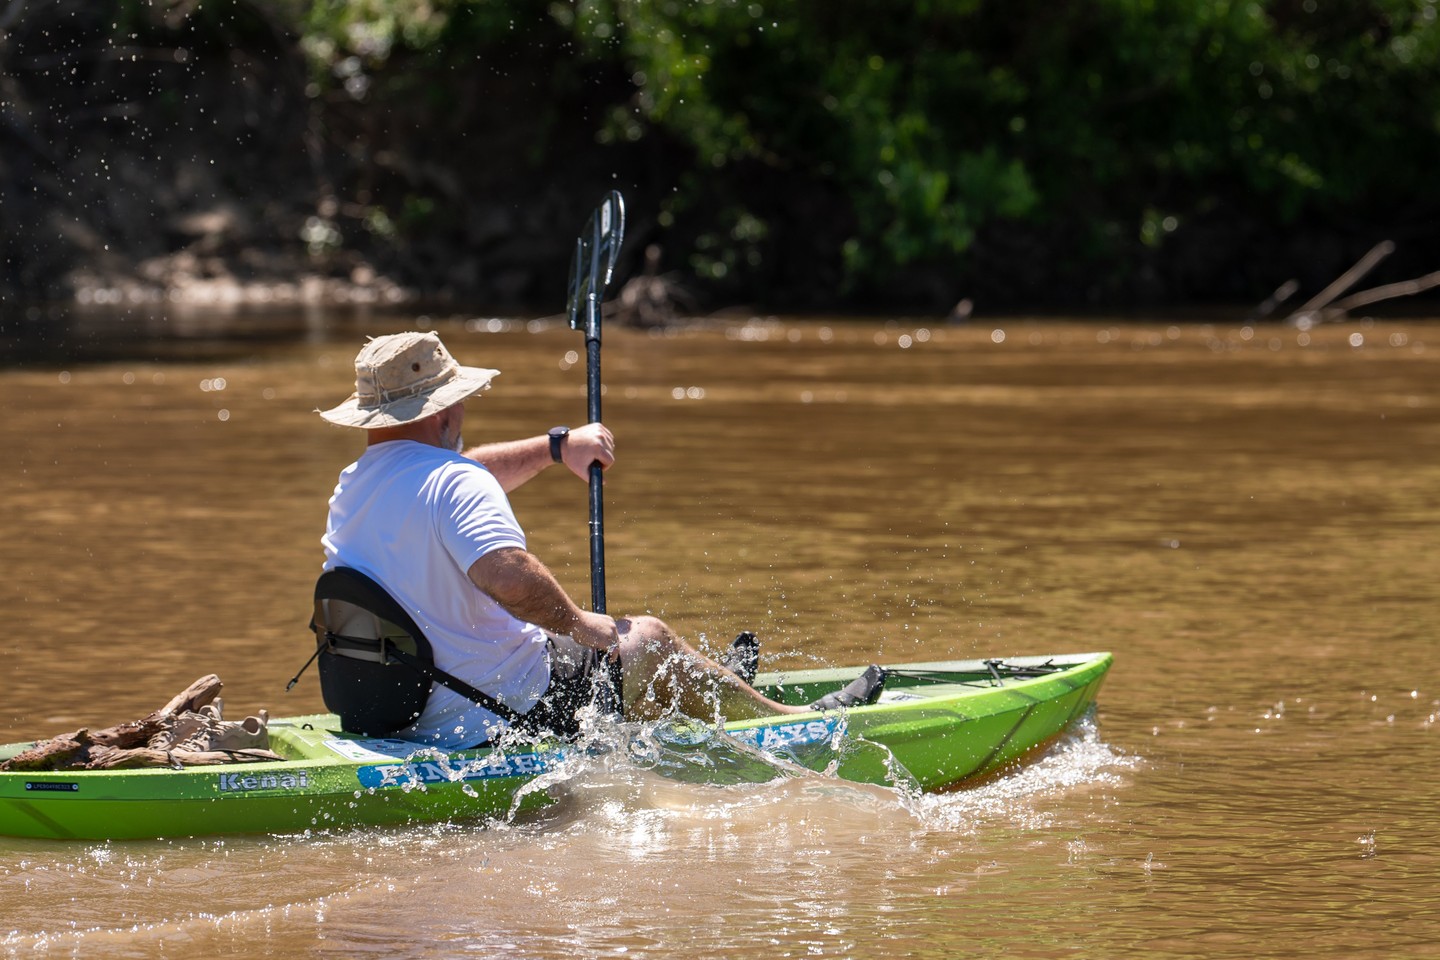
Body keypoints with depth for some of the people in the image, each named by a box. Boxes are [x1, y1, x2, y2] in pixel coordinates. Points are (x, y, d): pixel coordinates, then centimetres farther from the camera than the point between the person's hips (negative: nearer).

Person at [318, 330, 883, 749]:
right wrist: (577, 622, -19)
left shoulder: (352, 486, 6)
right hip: (505, 713, -9)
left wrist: (556, 447, 28)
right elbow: (511, 577, -38)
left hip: (404, 715, 9)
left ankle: (714, 690, 52)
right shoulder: (455, 484, -22)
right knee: (649, 640, 10)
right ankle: (798, 722, 28)